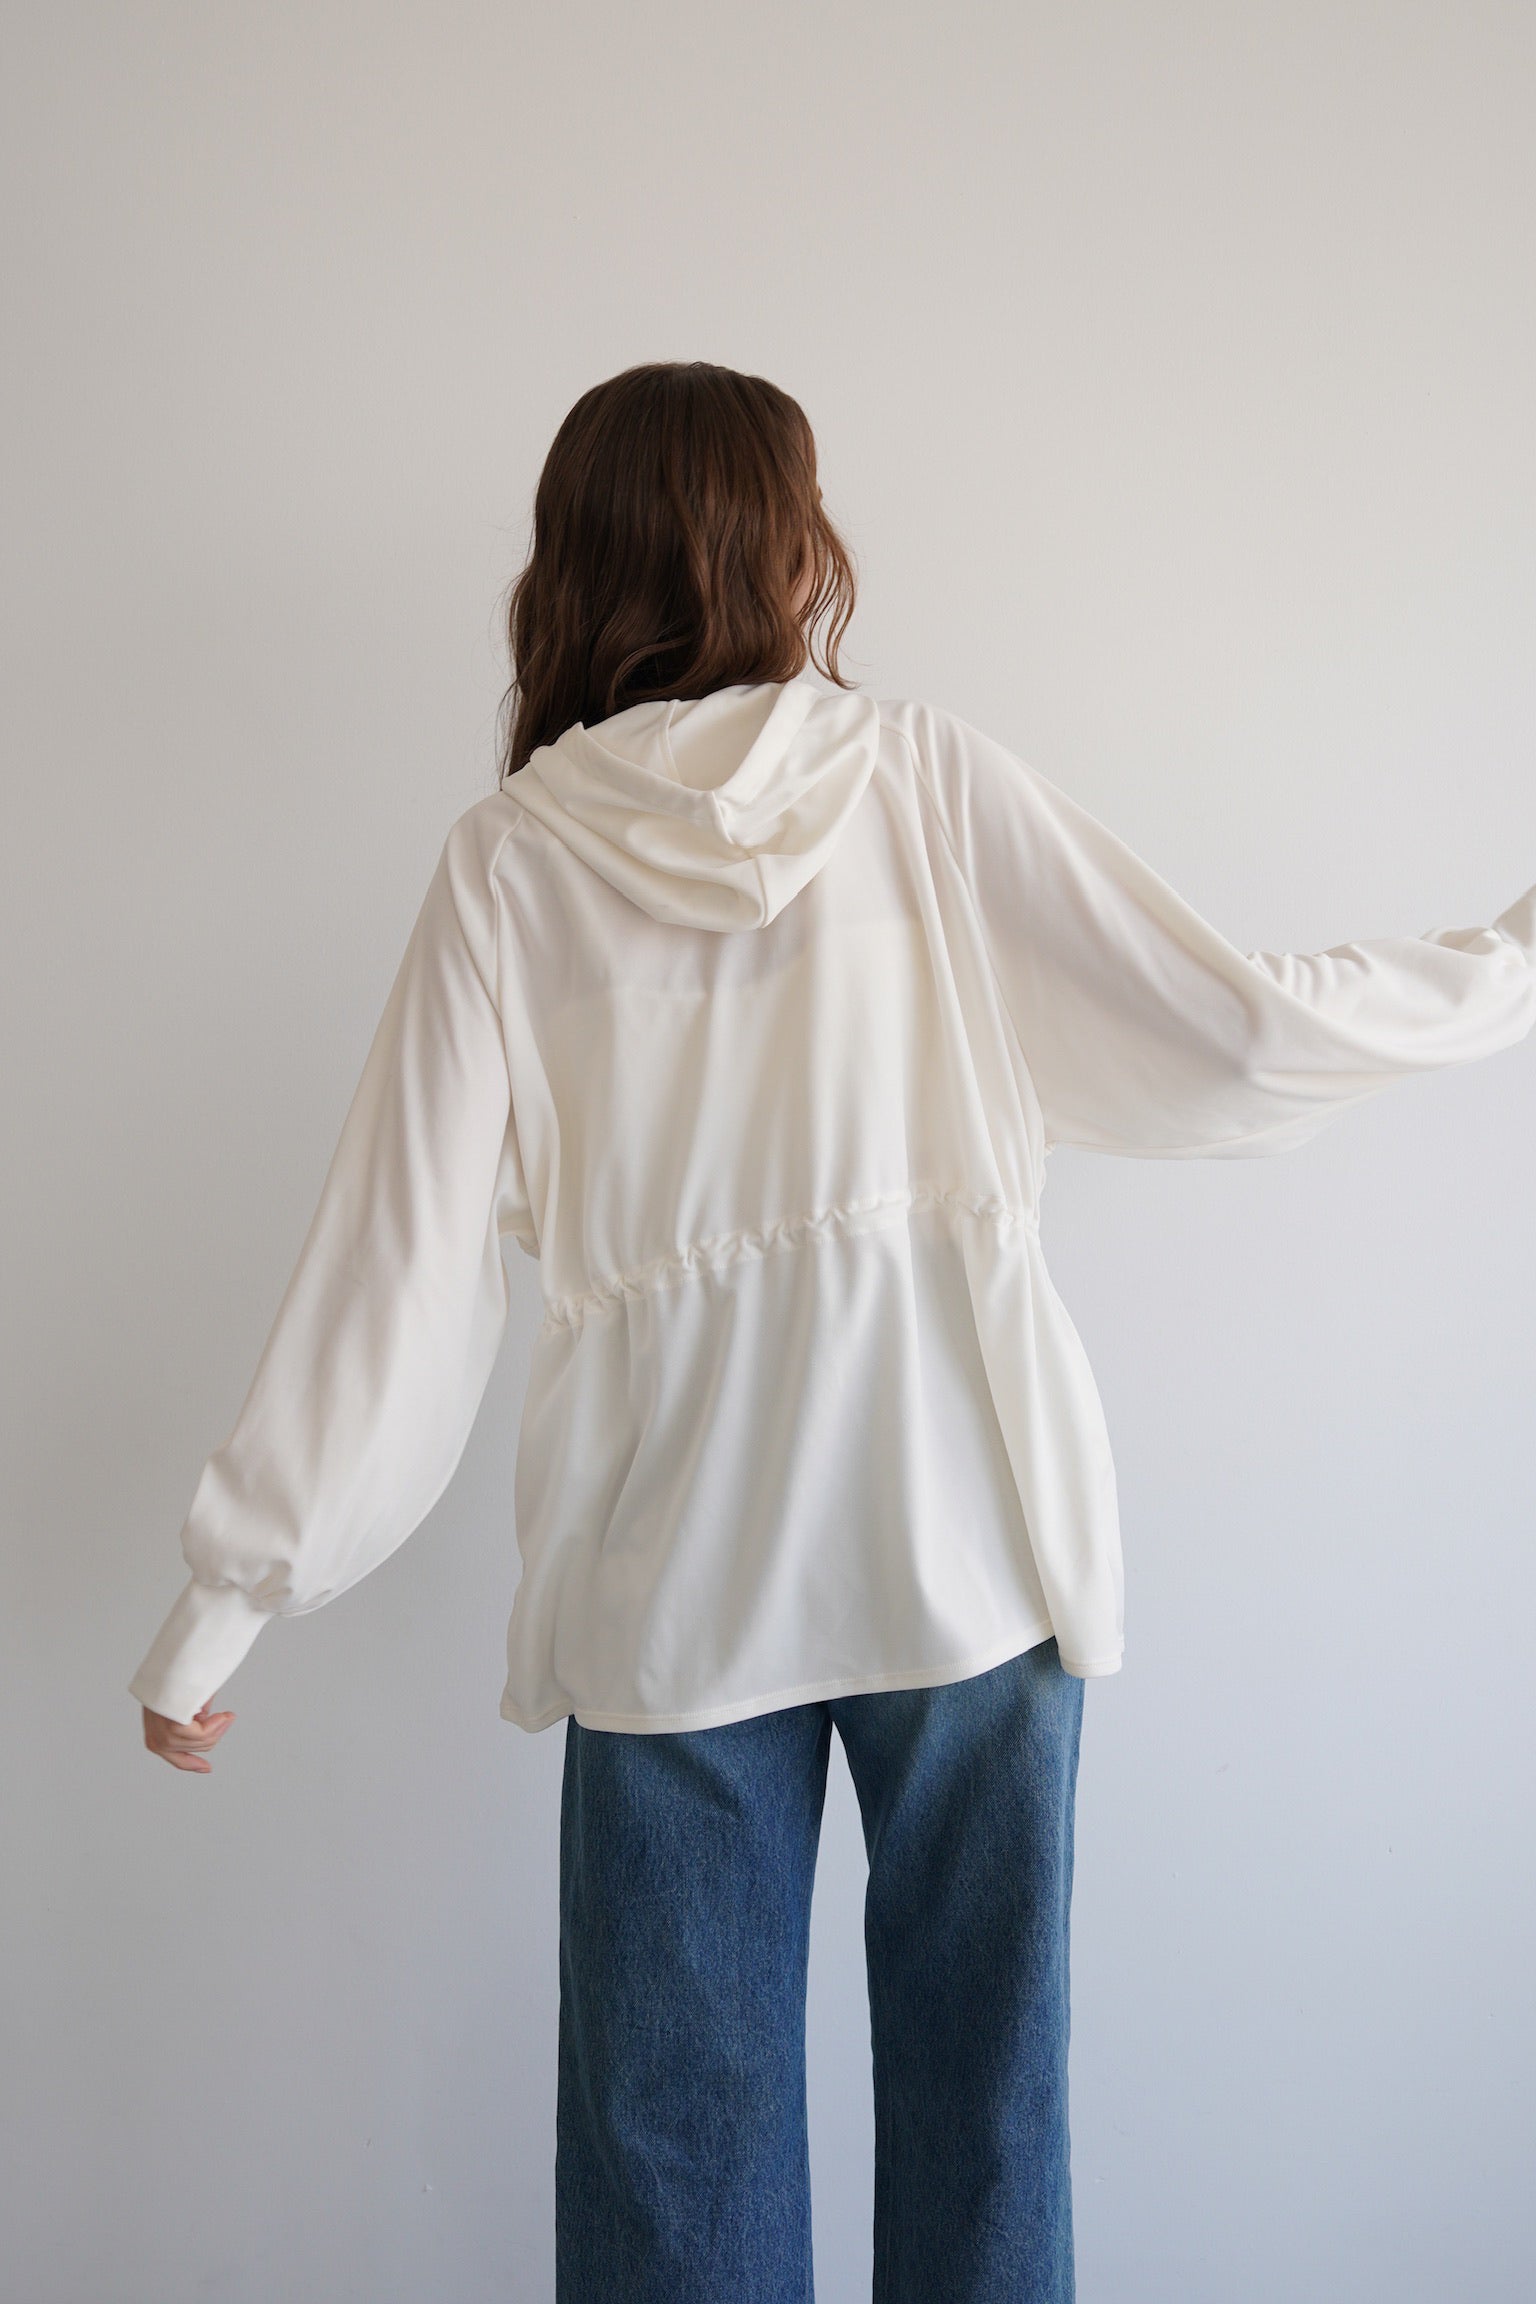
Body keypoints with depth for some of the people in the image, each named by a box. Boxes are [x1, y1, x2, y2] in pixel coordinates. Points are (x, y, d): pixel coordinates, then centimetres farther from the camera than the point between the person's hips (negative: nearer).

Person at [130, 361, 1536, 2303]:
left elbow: (395, 1265, -3)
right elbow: (1227, 1033, -1)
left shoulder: (508, 858, 0)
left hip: (671, 1576, 1)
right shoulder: (926, 780, -1)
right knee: (981, 2070, 16)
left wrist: (224, 1595, 6)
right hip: (971, 1537, 0)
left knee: (678, 2126, 14)